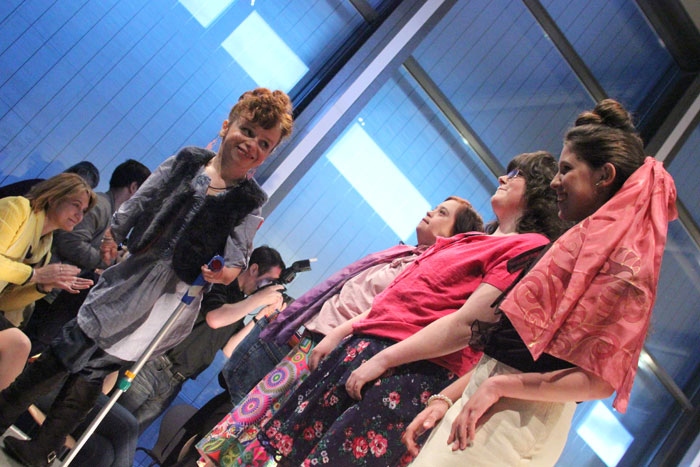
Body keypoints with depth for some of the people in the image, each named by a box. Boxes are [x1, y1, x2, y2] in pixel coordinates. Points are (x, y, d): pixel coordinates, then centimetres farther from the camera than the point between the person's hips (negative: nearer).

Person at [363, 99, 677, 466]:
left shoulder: (623, 261, -11)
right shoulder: (578, 244, 16)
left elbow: (600, 380, -17)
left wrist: (499, 385, -16)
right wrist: (446, 398, 7)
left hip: (522, 421, -8)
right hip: (484, 399, 8)